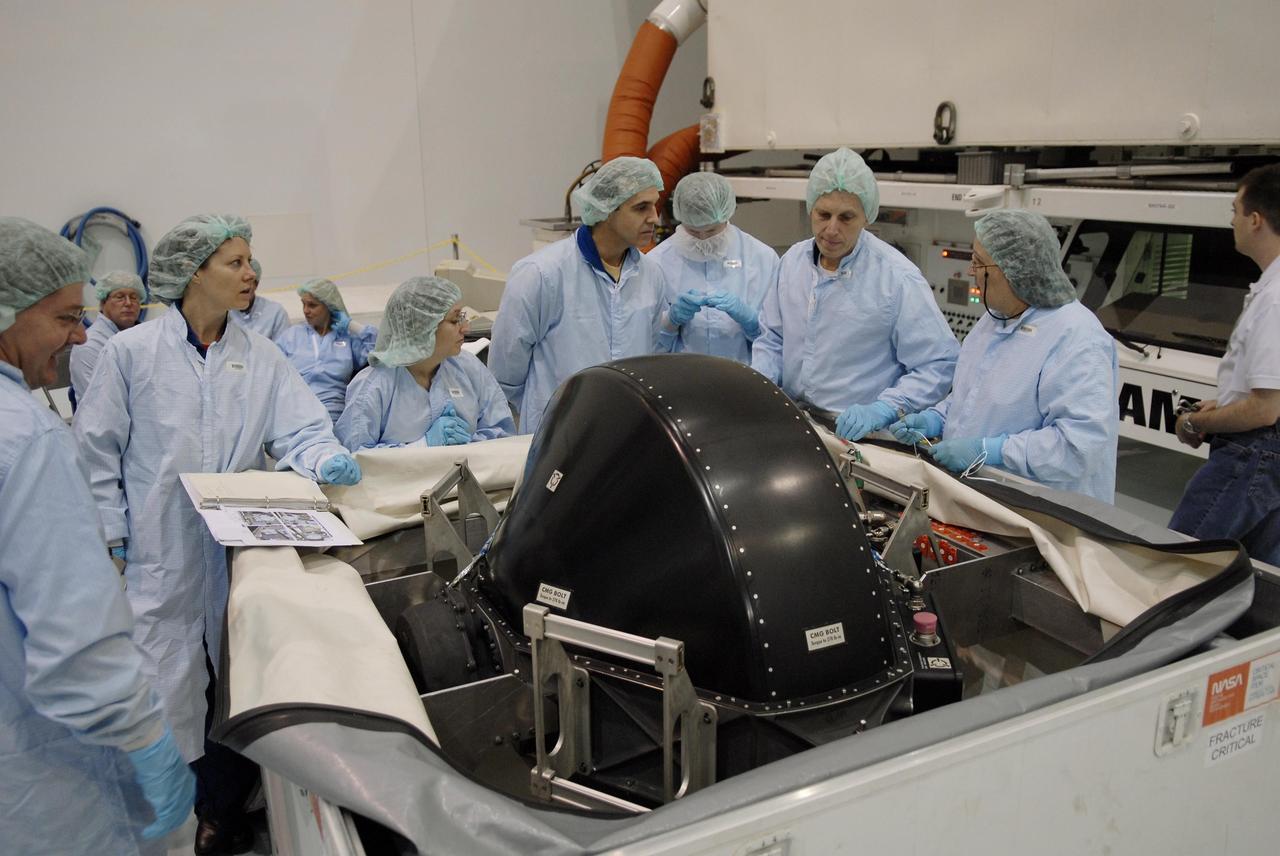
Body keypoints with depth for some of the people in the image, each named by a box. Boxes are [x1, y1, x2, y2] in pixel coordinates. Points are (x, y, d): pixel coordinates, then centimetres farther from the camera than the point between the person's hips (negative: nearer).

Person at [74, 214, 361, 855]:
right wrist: (110, 539, -5)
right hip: (159, 556, -3)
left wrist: (327, 461, -24)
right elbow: (96, 452, -1)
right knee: (167, 689, 3)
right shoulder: (131, 352, -5)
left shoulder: (262, 357, 3)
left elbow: (301, 431, -2)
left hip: (239, 550, 3)